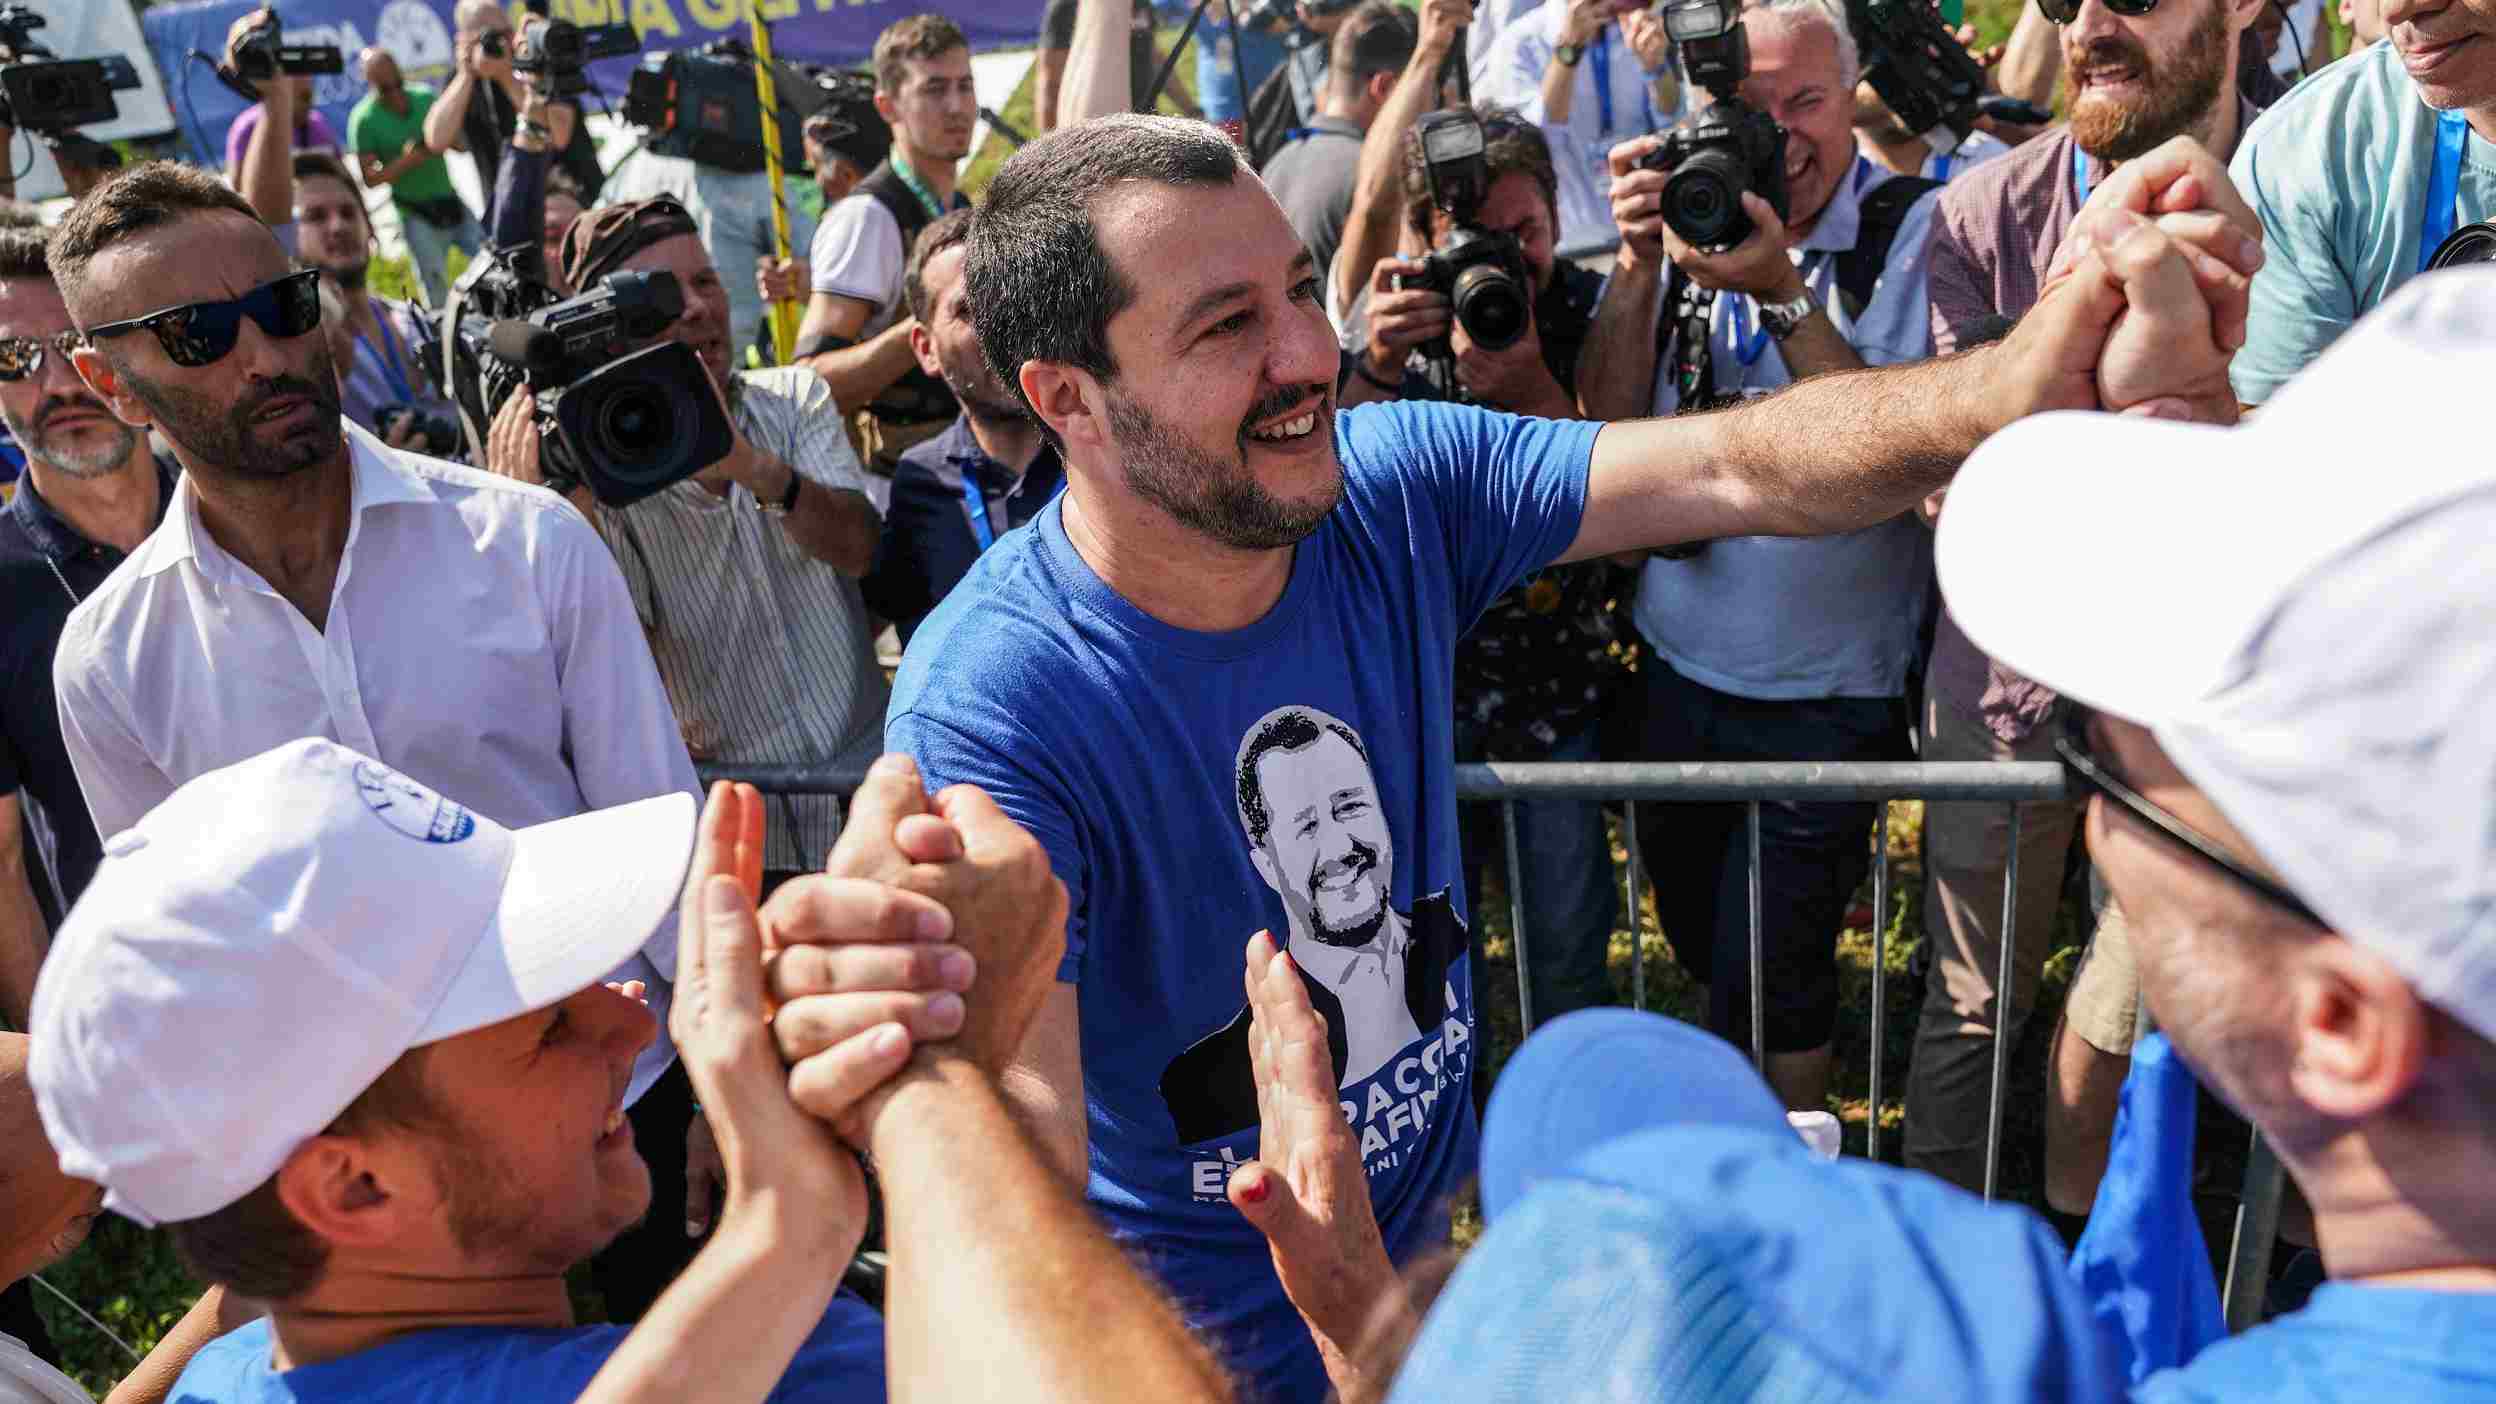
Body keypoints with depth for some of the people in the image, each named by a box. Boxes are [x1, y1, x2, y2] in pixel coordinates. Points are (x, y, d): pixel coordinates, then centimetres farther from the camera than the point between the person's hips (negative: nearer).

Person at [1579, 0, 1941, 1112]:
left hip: (1827, 693, -4)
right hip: (1678, 662, 5)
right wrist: (1638, 264, -18)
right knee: (1693, 932, 22)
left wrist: (1785, 293, -27)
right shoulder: (1692, 207, 1)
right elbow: (1610, 424, -4)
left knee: (1771, 982, 4)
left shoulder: (1912, 229, -10)